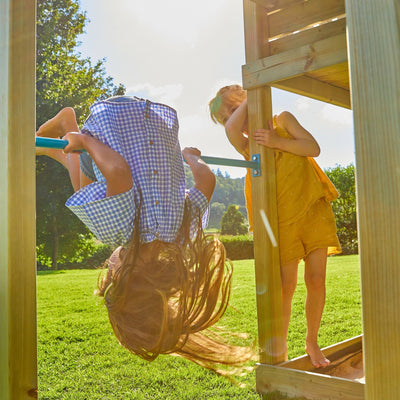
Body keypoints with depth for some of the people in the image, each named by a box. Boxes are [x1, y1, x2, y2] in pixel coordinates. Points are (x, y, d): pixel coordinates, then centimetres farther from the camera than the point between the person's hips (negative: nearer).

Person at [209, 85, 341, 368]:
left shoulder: (283, 120, 11)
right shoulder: (245, 145, 9)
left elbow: (314, 148, -3)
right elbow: (232, 128, -16)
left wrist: (277, 141, -15)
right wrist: (252, 96, -4)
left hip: (315, 207, 1)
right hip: (282, 217, 0)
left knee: (316, 279, 0)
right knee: (286, 285, -5)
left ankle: (312, 342, 20)